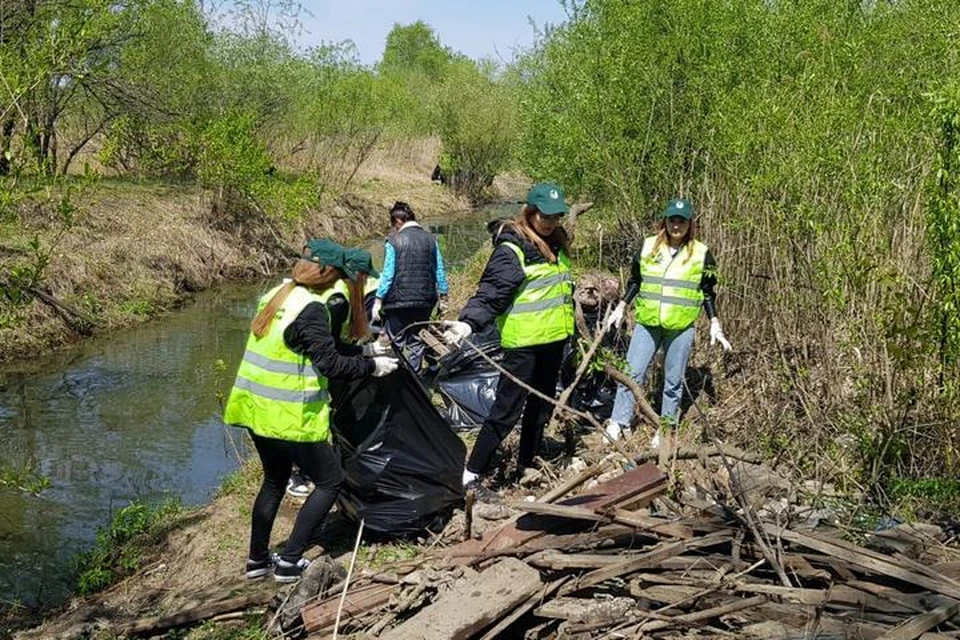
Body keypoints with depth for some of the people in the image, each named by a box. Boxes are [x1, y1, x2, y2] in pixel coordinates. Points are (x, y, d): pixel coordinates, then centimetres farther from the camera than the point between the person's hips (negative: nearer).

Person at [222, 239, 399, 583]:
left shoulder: (274, 296, 8)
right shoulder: (310, 309, -19)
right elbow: (330, 364, -21)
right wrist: (372, 365, -7)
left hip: (257, 409, 9)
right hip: (290, 417, -9)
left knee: (274, 480, 24)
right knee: (330, 481, 6)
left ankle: (257, 559, 30)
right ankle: (289, 562, 6)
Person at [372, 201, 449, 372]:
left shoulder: (394, 241, -7)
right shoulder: (430, 239, 6)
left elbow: (388, 274, -9)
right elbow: (440, 271, 8)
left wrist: (379, 299, -4)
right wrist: (443, 296, 16)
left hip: (398, 300, -4)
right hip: (424, 300, 4)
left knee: (395, 342, 4)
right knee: (417, 341, 13)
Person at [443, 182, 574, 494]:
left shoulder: (556, 243, 9)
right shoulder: (511, 250, -17)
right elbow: (490, 293, -23)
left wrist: (567, 323, 28)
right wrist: (469, 322, -37)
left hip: (553, 338, 8)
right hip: (523, 341, -8)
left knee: (541, 405, 18)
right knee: (507, 409, -9)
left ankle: (526, 464, 33)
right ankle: (471, 475, -3)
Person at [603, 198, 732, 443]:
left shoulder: (701, 254, -1)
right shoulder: (648, 247, 3)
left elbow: (707, 293, 7)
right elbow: (635, 281, 14)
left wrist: (715, 325, 3)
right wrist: (620, 308, 11)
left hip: (681, 327, -1)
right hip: (647, 322, 1)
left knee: (673, 381, 7)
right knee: (631, 373, -2)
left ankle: (665, 430, 18)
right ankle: (616, 425, 5)